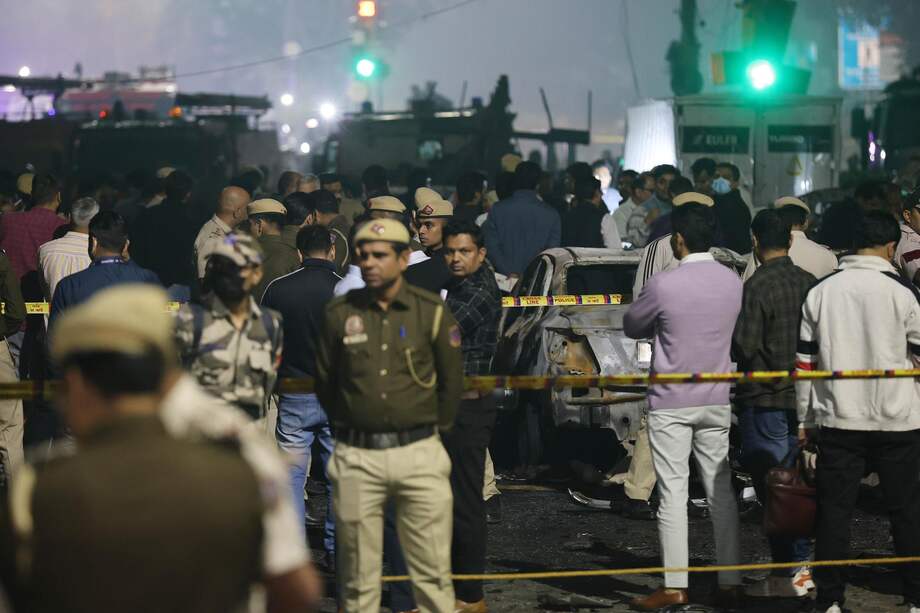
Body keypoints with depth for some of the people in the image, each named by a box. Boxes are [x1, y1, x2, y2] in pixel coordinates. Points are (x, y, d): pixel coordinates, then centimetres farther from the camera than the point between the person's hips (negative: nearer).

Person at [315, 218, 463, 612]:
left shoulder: (432, 312, 1)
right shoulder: (340, 313, 3)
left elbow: (452, 381, 10)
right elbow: (324, 380, 14)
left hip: (419, 451, -1)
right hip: (356, 456, 1)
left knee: (433, 573, 1)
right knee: (358, 576, 5)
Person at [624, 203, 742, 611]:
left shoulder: (664, 285, -14)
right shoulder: (733, 282, 1)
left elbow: (632, 327, 1)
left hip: (671, 402, -4)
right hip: (717, 401, 5)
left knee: (673, 493, -1)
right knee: (722, 491, 8)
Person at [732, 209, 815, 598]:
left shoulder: (758, 287, -16)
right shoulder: (809, 282, 3)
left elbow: (743, 346, -18)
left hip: (764, 401, -6)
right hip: (803, 396, 6)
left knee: (771, 488, -1)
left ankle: (787, 574, 0)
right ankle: (804, 564, 17)